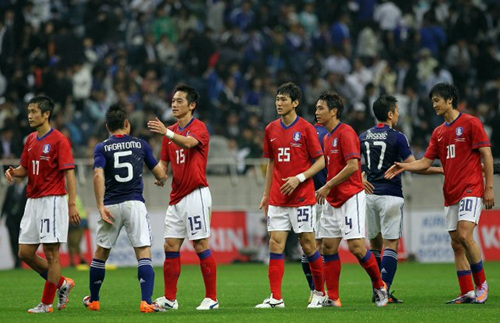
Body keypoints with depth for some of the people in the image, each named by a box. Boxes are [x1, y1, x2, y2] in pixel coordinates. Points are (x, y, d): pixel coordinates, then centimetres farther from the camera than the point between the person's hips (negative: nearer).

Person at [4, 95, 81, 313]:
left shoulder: (59, 140, -10)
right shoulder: (31, 140, 13)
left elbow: (69, 173, -14)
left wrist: (72, 204, -22)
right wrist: (13, 172, -3)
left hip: (52, 201, -8)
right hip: (33, 201, 8)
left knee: (51, 252, -4)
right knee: (25, 253, 7)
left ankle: (47, 303, 0)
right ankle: (62, 283, 22)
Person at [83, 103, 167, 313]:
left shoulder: (102, 148, 4)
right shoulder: (140, 144, 8)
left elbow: (98, 175, -12)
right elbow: (160, 174, 11)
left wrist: (100, 206, -13)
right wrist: (162, 179, 35)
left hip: (111, 206, 1)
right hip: (134, 203, -1)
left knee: (101, 253, 16)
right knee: (144, 254, -4)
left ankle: (93, 300, 28)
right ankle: (146, 302, -18)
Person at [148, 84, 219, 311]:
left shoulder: (199, 128, -7)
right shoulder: (171, 132, 16)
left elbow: (189, 142, -29)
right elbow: (164, 161, 18)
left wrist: (167, 132, -45)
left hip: (196, 194, -8)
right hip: (176, 197, 8)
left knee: (201, 245, -7)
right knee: (171, 246, 4)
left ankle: (211, 298, -2)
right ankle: (170, 299, 9)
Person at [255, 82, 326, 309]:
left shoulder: (306, 129, -6)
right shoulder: (271, 130, 9)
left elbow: (321, 162, -5)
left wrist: (299, 178, -17)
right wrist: (266, 195, 14)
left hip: (302, 197, -5)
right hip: (277, 199, 5)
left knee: (308, 245, 0)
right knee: (276, 244, -4)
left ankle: (320, 293, 16)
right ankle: (276, 298, -5)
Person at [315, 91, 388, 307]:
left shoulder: (346, 133, -13)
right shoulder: (328, 137, 16)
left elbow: (352, 166, -21)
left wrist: (328, 186, -18)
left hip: (351, 198, -9)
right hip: (332, 200, 9)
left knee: (356, 246, -13)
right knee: (328, 247, 4)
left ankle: (379, 286, 6)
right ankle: (332, 298, 6)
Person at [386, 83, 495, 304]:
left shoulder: (470, 123, -4)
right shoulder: (439, 132, 16)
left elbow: (486, 155, -6)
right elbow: (426, 162, 14)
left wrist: (489, 187, -11)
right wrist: (404, 167, -4)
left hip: (471, 189, -7)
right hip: (451, 194, 7)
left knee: (464, 234, -20)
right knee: (456, 244, 3)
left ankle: (481, 284, -7)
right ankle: (467, 293, 5)